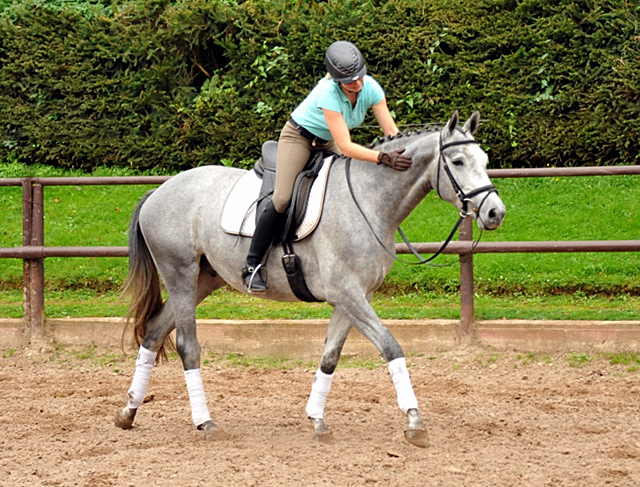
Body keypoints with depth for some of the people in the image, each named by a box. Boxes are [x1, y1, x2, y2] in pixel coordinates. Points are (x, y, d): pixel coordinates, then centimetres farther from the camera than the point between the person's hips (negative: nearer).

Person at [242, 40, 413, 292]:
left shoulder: (370, 88, -20)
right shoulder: (328, 93, -36)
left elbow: (391, 131, -16)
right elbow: (345, 146, -40)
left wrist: (402, 154, -35)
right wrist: (383, 157, -50)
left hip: (328, 143, 6)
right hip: (298, 137, -6)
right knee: (282, 199, -21)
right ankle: (252, 266, -11)